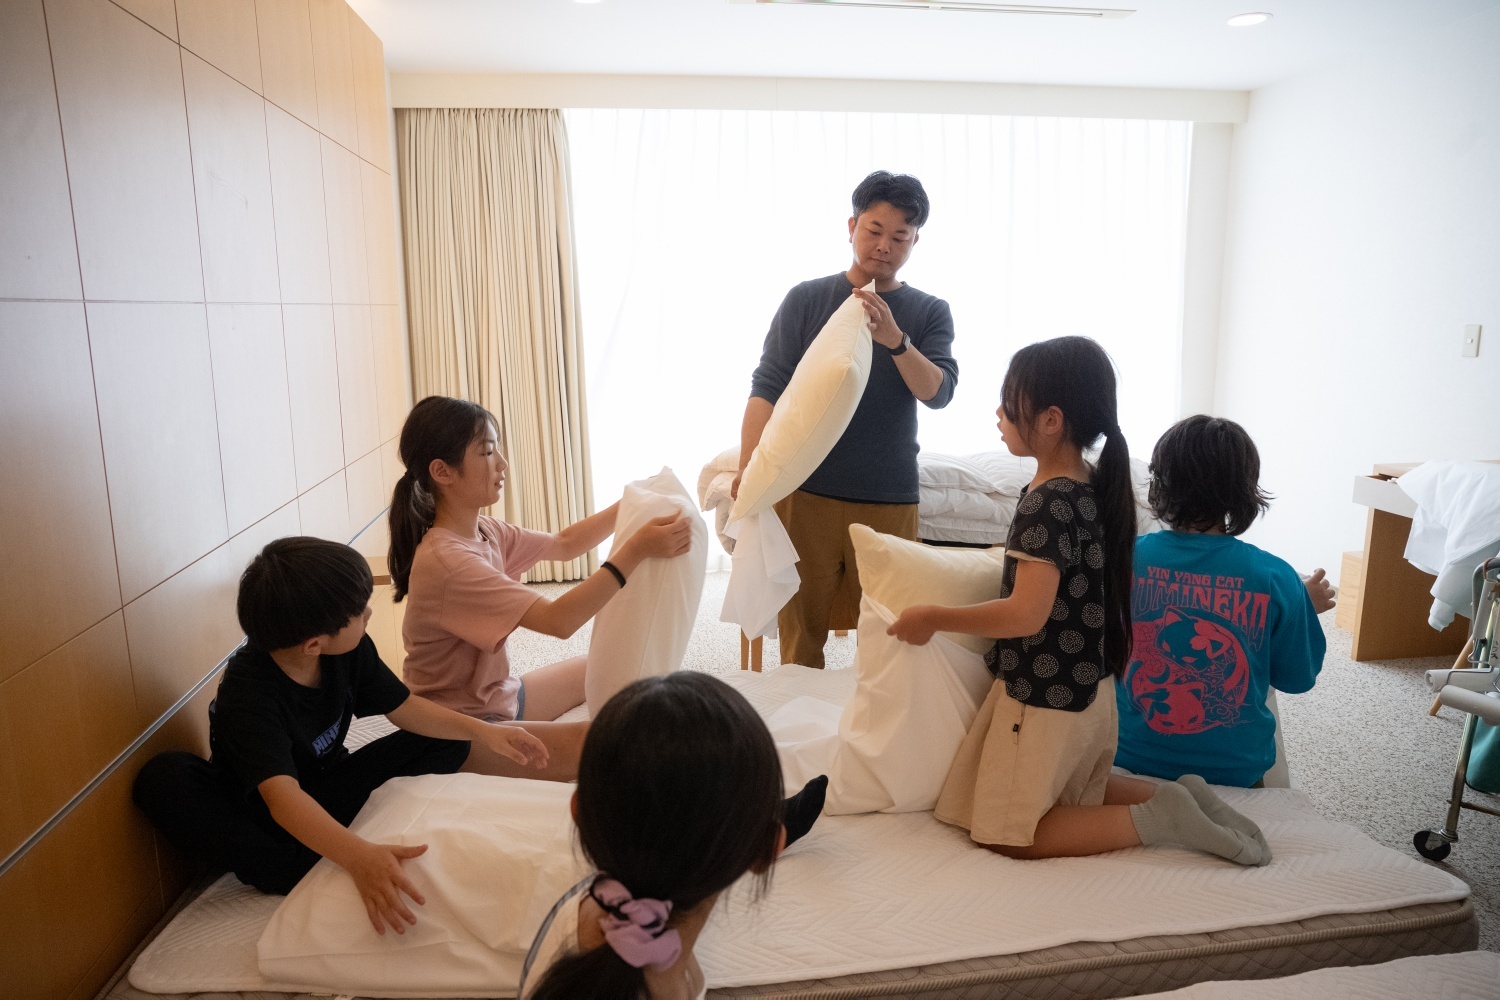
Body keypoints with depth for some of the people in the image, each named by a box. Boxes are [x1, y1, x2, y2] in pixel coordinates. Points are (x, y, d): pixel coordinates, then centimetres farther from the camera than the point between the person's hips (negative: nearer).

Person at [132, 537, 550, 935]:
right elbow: (282, 797, -45)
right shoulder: (247, 694, -32)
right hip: (264, 814, -5)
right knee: (164, 778, -33)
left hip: (329, 792, 5)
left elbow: (404, 707, 1)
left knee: (448, 744, -11)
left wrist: (484, 732, -10)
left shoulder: (350, 650, -13)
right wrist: (358, 857, -61)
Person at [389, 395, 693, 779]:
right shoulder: (445, 560, -30)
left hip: (497, 694, 10)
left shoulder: (482, 531, -2)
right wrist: (637, 549, -37)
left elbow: (563, 544, 11)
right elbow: (559, 620, -34)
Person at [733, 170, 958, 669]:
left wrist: (894, 338, -25)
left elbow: (938, 393, -7)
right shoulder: (807, 299, 3)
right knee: (801, 630, 8)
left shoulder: (930, 312, 6)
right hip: (806, 493, 0)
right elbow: (768, 386, -4)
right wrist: (748, 469, -18)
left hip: (890, 501, 1)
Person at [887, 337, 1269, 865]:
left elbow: (1026, 614, -28)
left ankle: (1155, 819, -4)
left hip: (1046, 696, -9)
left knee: (1009, 836, 3)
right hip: (1090, 688, 9)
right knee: (1076, 799, 28)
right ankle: (1176, 796, 11)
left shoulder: (1046, 502, -24)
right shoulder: (1096, 487, 3)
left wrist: (933, 617, -20)